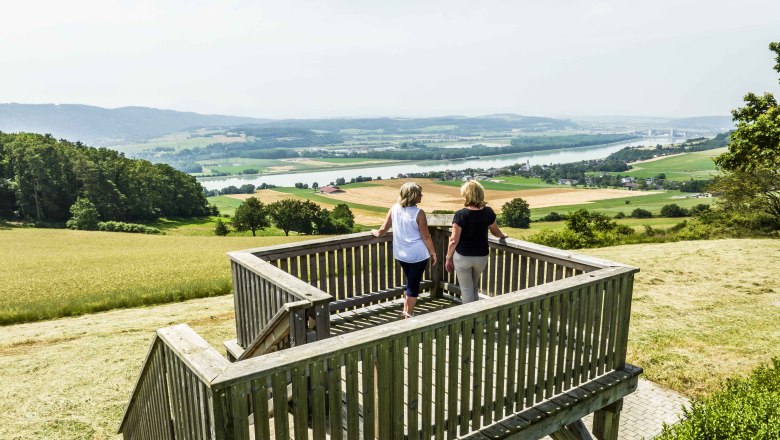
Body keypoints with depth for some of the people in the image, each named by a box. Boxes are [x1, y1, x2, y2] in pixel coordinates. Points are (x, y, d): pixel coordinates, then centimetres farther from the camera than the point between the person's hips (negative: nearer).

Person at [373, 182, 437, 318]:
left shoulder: (394, 209, -4)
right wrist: (433, 252, 1)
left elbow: (384, 229, 4)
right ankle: (409, 315, 15)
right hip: (418, 255, -5)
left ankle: (405, 311, 30)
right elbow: (426, 237, -11)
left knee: (410, 282, 24)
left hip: (401, 254, 5)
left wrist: (377, 233, 25)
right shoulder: (419, 213, -16)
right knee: (414, 284, 7)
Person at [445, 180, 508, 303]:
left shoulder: (460, 215, -18)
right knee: (474, 288, 23)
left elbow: (454, 240, -14)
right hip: (481, 257, 4)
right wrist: (503, 235, 35)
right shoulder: (488, 212, -6)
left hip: (463, 257, -4)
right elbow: (495, 231, 12)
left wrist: (448, 258, 0)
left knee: (466, 291, 8)